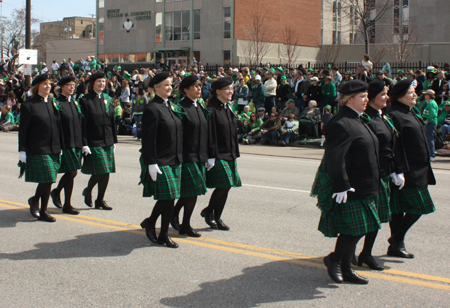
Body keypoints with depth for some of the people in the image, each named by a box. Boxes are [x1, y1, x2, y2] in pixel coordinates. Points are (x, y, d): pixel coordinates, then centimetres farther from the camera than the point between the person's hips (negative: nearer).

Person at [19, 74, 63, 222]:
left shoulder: (53, 104, 14)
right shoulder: (29, 105, -4)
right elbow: (23, 130, -5)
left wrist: (60, 147, 15)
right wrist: (22, 150, -8)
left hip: (53, 150, 6)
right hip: (38, 149, -6)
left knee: (48, 181, 8)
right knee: (46, 180, -10)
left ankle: (43, 211, 23)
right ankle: (35, 200, 14)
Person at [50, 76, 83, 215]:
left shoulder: (75, 103, 14)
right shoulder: (57, 103, -8)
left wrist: (81, 143, 12)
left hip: (76, 143, 7)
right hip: (65, 144, -7)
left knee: (72, 172, 10)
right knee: (71, 172, -6)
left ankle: (56, 192, 35)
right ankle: (67, 205, 6)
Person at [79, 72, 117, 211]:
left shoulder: (108, 99, 12)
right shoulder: (85, 100, -5)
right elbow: (82, 124, -8)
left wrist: (114, 140, 13)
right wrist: (84, 144, -13)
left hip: (107, 142, 5)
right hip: (94, 142, -5)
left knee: (106, 173, 4)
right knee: (99, 172, -9)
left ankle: (100, 200, 16)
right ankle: (88, 191, 18)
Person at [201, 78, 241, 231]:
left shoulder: (228, 109, 14)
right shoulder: (212, 110, -12)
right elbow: (210, 135, -16)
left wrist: (235, 153, 16)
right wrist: (210, 157, -19)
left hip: (229, 154, 8)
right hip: (217, 155, -8)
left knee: (225, 186, 6)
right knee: (224, 186, -10)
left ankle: (213, 215, 19)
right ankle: (209, 211, 11)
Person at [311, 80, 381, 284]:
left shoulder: (358, 120, 15)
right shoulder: (341, 124, -18)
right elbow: (335, 159, -23)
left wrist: (372, 185, 24)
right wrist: (341, 186, -26)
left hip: (362, 187, 10)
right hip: (350, 188, -10)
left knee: (354, 230, 13)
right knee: (353, 228, -7)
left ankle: (345, 269, 23)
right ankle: (334, 259, 14)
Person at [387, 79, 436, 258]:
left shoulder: (410, 112, 15)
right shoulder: (394, 115, -15)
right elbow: (395, 146, -20)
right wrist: (399, 171, -23)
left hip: (418, 168, 9)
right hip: (407, 170, -9)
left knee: (399, 209, 11)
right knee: (419, 205, -6)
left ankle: (395, 246, 16)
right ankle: (397, 238, 6)